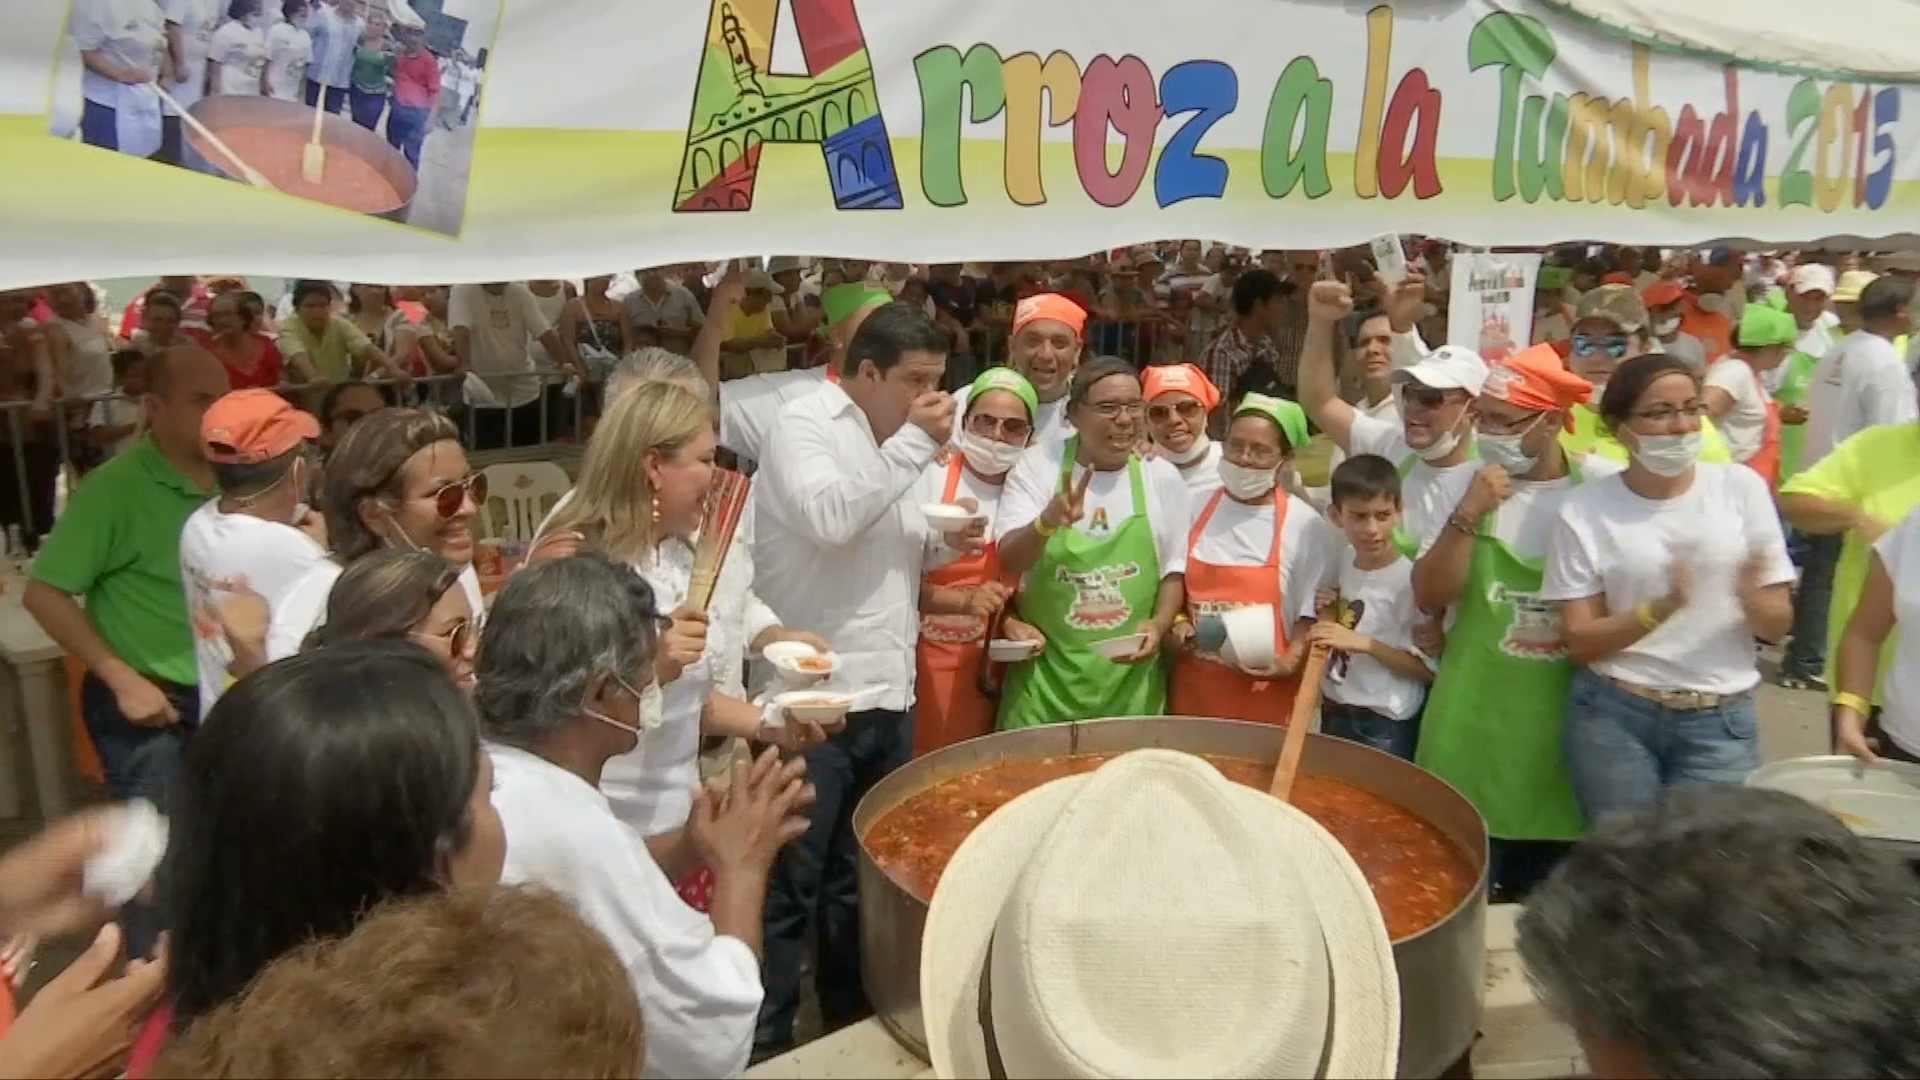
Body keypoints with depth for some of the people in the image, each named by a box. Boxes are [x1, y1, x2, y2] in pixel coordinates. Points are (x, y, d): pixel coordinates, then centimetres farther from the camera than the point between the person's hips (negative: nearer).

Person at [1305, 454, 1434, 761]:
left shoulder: (1409, 580, -16)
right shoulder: (1338, 566, 3)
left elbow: (1429, 668, -16)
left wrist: (1366, 644, -24)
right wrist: (1326, 619, -5)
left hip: (1385, 727, -6)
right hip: (1333, 715, 6)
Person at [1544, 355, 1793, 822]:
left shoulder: (1741, 486, -1)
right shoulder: (1586, 509, -6)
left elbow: (1778, 624, 1)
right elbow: (1580, 641, -7)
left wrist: (1751, 598, -21)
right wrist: (1660, 610, -22)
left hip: (1721, 721, 1)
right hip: (1612, 716, -1)